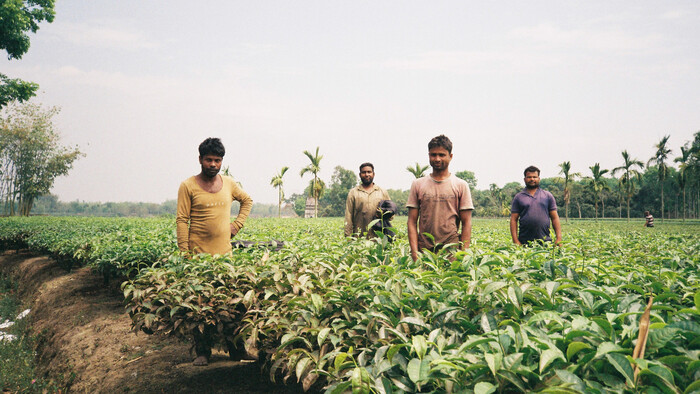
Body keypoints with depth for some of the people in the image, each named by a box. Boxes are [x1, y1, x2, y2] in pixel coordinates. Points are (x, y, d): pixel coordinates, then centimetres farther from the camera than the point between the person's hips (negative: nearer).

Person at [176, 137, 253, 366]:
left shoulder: (228, 184, 9)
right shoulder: (188, 186, -2)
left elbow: (247, 200, 26)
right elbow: (182, 220, -4)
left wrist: (238, 224, 11)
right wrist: (184, 253, -11)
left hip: (225, 252, 3)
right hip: (199, 255, -3)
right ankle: (202, 352, 9)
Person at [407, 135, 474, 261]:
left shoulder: (461, 185, 7)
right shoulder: (417, 185, 10)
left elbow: (466, 223, 4)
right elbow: (412, 222, 7)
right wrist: (414, 252, -4)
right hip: (424, 250, 1)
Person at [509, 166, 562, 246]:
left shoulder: (548, 196, 12)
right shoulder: (518, 197, 9)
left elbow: (555, 218, 9)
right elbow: (513, 220, 4)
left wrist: (559, 238, -1)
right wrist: (515, 241, -6)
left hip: (545, 241, 1)